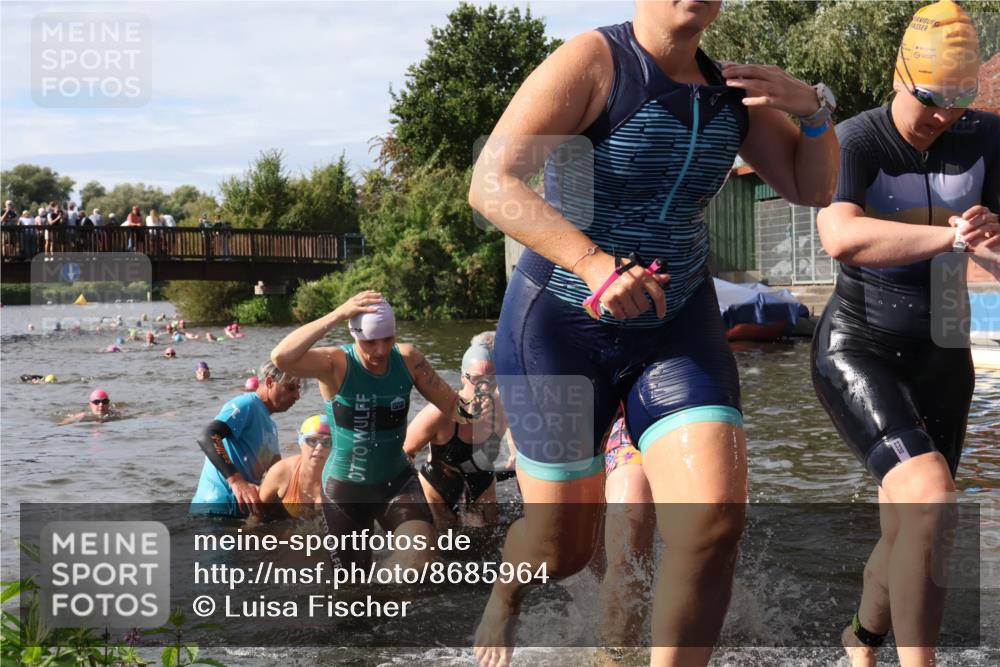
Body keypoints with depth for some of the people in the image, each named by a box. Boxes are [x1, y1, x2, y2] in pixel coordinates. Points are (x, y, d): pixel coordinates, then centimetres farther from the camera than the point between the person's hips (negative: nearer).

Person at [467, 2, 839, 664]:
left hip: (677, 327, 4)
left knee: (717, 515, -19)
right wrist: (598, 266, -42)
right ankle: (505, 593, 46)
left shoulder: (729, 87, 2)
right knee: (564, 548, 8)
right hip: (561, 328, -4)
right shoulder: (590, 62, -17)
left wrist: (814, 109, -11)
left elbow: (813, 188, 11)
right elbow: (492, 184, -28)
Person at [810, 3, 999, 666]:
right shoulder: (853, 143, -18)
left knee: (907, 534, 15)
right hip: (857, 347, -5)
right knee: (932, 501, -27)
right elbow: (842, 237, -37)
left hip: (940, 357, 5)